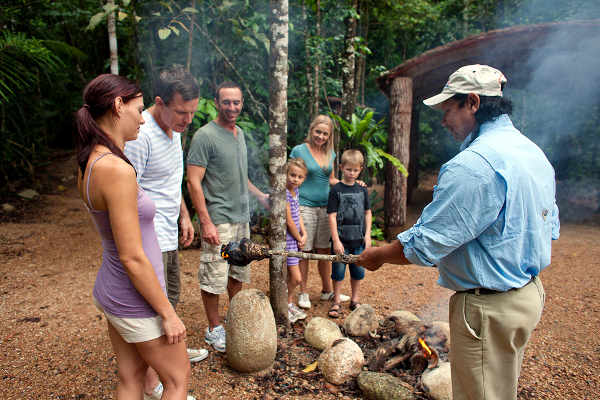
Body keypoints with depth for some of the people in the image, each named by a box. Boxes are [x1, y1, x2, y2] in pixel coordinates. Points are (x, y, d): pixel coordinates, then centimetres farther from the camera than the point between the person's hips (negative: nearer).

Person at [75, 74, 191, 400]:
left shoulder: (90, 162, -1)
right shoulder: (117, 169, -28)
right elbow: (132, 257, -25)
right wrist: (168, 314, -17)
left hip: (109, 289, 9)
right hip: (136, 300, -8)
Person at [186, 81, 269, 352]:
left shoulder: (239, 133, 13)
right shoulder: (205, 136, -12)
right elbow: (193, 182, -16)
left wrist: (260, 195, 19)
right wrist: (206, 222, -21)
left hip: (241, 217, 8)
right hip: (218, 220, -8)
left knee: (238, 274, 17)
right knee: (214, 278, 1)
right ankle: (214, 329, 19)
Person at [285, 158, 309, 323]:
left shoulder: (295, 190, 7)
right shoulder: (284, 193, -21)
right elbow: (289, 221, -19)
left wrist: (304, 234, 1)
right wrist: (299, 239, -7)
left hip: (295, 238, 9)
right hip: (287, 239, -9)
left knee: (291, 276, 18)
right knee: (296, 278, -4)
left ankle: (290, 304, 34)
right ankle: (284, 306, 16)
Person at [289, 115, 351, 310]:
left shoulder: (330, 153, 12)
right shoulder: (299, 150, -3)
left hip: (326, 206, 5)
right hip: (305, 206, -5)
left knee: (324, 250, 12)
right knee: (304, 251, 1)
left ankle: (327, 290, 25)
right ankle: (303, 293, 15)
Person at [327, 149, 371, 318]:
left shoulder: (362, 190, 6)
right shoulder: (336, 189, -6)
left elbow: (368, 213, 11)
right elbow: (332, 216, -9)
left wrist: (367, 234, 1)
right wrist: (336, 240, -14)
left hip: (359, 238, 4)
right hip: (341, 238, -3)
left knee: (358, 271, 12)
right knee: (338, 271, 4)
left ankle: (354, 300, 29)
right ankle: (336, 302, 20)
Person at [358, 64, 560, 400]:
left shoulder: (473, 164, -26)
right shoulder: (536, 154, 7)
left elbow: (424, 244, -24)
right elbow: (550, 228, 16)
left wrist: (377, 255, -8)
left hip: (490, 308, -10)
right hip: (530, 294, 10)